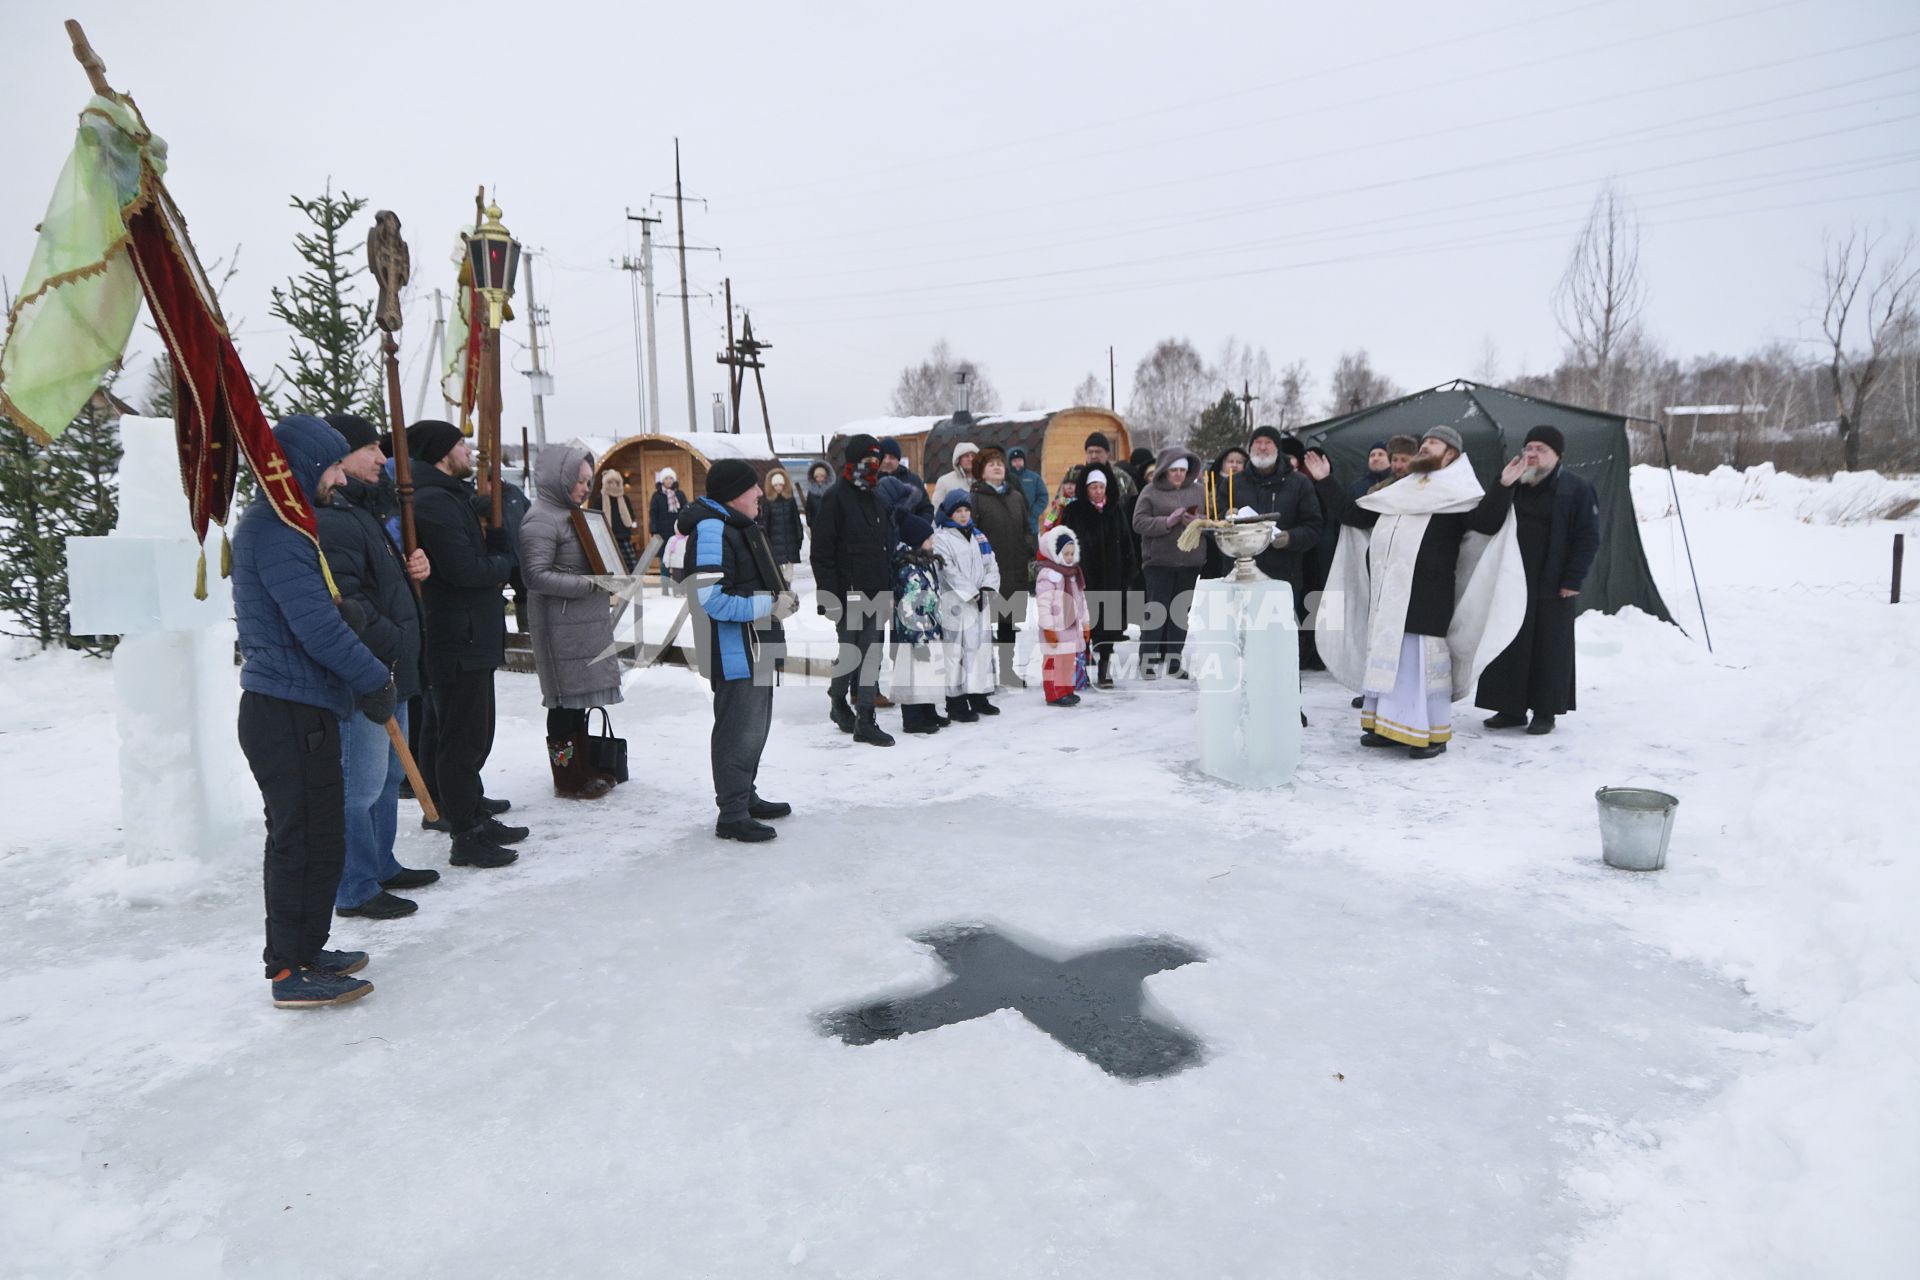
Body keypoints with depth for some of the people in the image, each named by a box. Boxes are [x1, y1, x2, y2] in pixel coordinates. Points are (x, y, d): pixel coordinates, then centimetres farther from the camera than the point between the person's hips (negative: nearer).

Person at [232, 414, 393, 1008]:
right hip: (289, 713, -11)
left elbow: (314, 612, 20)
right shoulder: (274, 528, -17)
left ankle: (297, 951, 30)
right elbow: (315, 622, -23)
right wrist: (374, 677, -14)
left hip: (291, 709, 11)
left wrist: (365, 674, 12)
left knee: (302, 836, 18)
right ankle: (294, 971, 7)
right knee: (310, 840, -3)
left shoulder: (278, 522, 17)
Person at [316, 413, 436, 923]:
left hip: (390, 675, 11)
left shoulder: (365, 509, 17)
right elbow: (347, 603, -26)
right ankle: (355, 889, 8)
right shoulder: (329, 521, -18)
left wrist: (414, 567, 8)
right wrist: (394, 644, -19)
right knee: (361, 784, -2)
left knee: (389, 775, 20)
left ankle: (381, 865, 33)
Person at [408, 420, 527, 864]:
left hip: (475, 639, 10)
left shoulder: (456, 496, 17)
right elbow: (464, 568, -22)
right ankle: (465, 837, 5)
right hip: (456, 640, -10)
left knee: (475, 736, 18)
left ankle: (475, 819, 30)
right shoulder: (432, 501, -15)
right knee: (462, 740, -3)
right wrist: (501, 565, -5)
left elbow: (501, 552, 15)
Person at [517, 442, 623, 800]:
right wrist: (592, 584, -22)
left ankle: (582, 768, 26)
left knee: (581, 698, 15)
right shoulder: (541, 520, -13)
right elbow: (536, 576, -20)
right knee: (566, 700, -1)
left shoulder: (572, 514, 17)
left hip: (587, 623, 9)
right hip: (562, 626, -9)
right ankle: (568, 780, 8)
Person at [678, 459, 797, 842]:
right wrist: (770, 606, -21)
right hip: (734, 651, -11)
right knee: (739, 731, -4)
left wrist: (781, 598, 7)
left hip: (756, 647, 11)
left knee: (755, 726, 20)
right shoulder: (711, 530, -20)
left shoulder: (740, 525, 13)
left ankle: (747, 797, 34)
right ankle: (732, 815, 6)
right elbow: (713, 600, -27)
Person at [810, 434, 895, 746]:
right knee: (849, 652, -1)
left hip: (876, 592, 7)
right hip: (848, 592, -7)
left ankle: (864, 720, 11)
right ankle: (838, 700, 21)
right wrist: (828, 594, -16)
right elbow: (822, 552, -11)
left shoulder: (875, 500, 17)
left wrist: (890, 588, 18)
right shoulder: (836, 498, -6)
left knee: (871, 655, 5)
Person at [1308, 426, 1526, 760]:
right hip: (1387, 594, 7)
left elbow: (1487, 522, -15)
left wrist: (1504, 486, -29)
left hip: (1425, 597, -7)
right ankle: (1390, 725, 21)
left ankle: (1432, 733, 4)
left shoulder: (1458, 494, 0)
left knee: (1422, 659, -5)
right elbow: (1354, 515, 23)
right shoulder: (1398, 491, 20)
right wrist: (1325, 481, 22)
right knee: (1386, 657, 11)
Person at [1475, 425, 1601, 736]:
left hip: (1553, 587, -5)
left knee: (1550, 649, 3)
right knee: (1511, 647, 7)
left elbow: (1588, 539, -7)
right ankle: (1512, 709, 17)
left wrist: (1573, 581, -12)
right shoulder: (1513, 487, 11)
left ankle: (1545, 713, 12)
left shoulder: (1577, 490, -5)